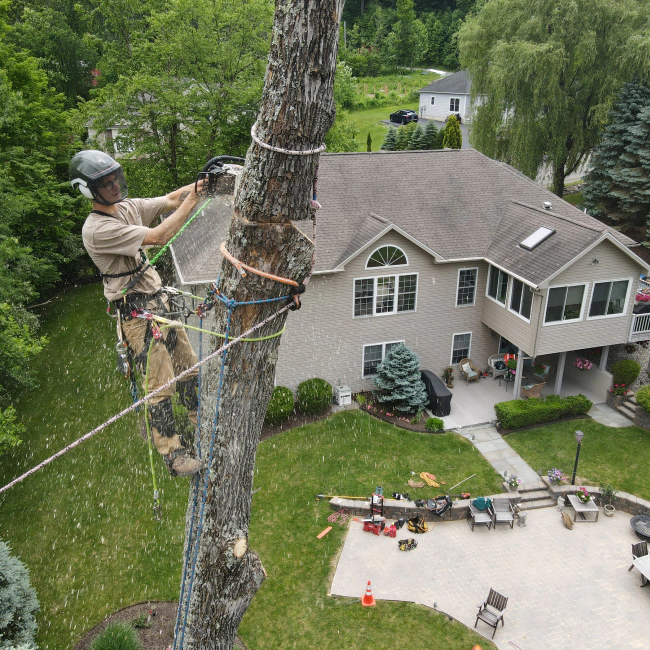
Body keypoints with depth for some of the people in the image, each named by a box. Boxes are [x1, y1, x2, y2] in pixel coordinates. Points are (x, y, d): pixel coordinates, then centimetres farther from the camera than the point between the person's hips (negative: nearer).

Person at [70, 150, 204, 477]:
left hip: (159, 298, 9)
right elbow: (158, 237, -27)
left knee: (188, 365, 17)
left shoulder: (127, 206, 5)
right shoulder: (97, 229, -23)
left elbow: (170, 200, 5)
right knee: (160, 386, -4)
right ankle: (174, 455, 8)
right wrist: (192, 200, -22)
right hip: (137, 312, -9)